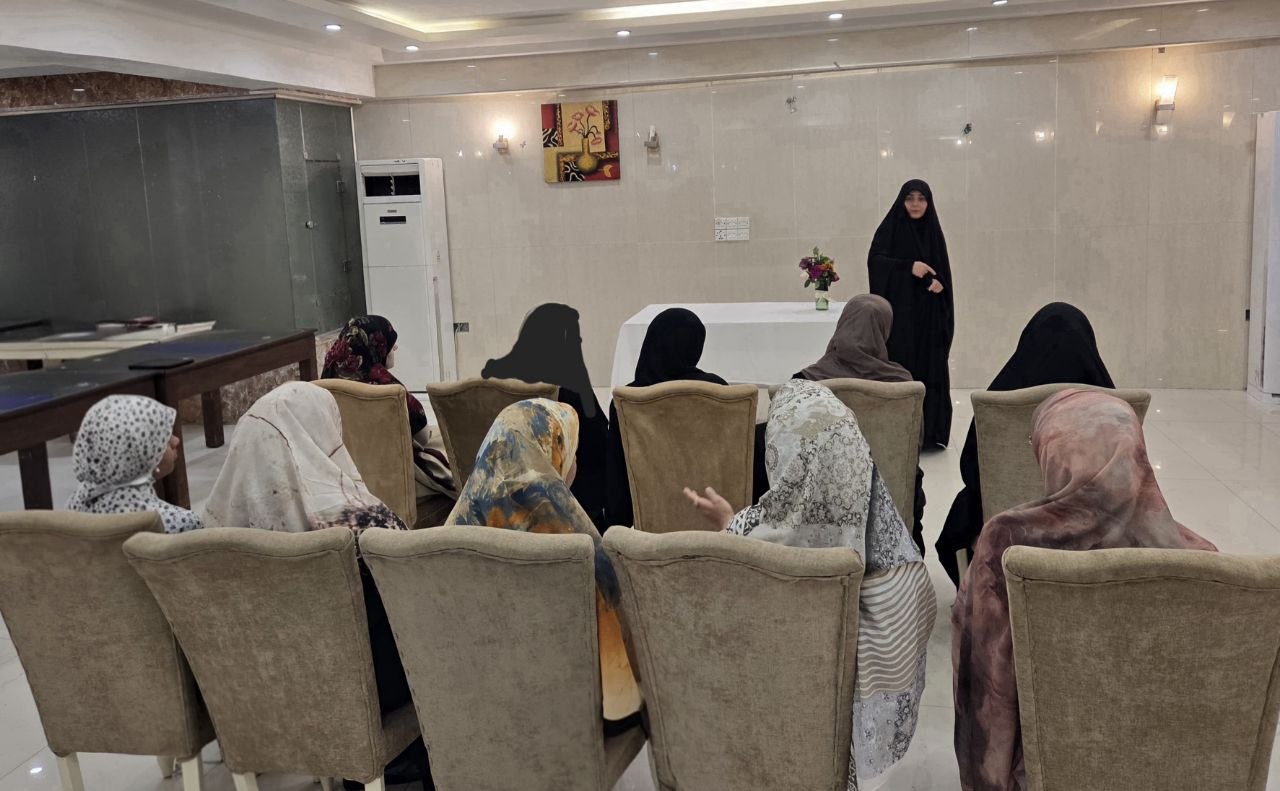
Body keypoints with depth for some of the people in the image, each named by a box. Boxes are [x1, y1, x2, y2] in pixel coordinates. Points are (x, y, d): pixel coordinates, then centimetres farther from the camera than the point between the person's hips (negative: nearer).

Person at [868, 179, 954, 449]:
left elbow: (943, 272, 11)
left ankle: (929, 432, 9)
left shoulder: (933, 232, 11)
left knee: (929, 370, 2)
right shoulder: (890, 228, 0)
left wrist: (938, 283, -11)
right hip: (898, 313, -4)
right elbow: (874, 260, -12)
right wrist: (908, 267, -22)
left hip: (927, 314, 4)